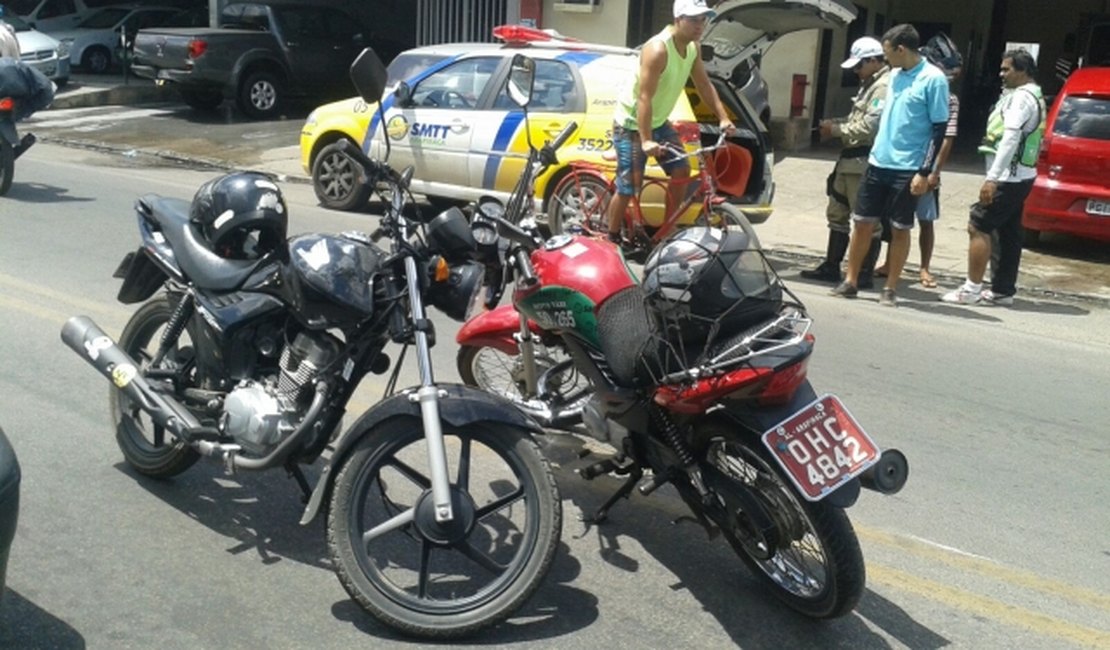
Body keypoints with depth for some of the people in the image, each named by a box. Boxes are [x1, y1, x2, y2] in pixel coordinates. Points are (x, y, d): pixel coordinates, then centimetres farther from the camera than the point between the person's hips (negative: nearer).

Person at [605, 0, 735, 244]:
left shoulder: (694, 47, -3)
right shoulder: (658, 49, -29)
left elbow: (704, 84, 6)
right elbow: (644, 98, -32)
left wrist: (723, 118, -3)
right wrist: (646, 141, -38)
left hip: (659, 121, 8)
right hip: (631, 123, -8)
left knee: (681, 171, 5)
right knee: (628, 187, -8)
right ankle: (612, 239, 9)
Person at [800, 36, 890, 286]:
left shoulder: (885, 87, -14)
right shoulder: (869, 85, 19)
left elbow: (869, 128, -21)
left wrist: (837, 130, -10)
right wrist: (837, 125, 8)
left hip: (865, 162, -11)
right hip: (851, 159, 11)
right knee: (837, 213, 16)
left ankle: (863, 274, 1)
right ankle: (831, 266, 24)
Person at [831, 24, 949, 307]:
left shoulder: (934, 79, -10)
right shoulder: (895, 75, 11)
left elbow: (939, 129, -11)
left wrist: (925, 172, -16)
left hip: (907, 169, -6)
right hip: (878, 162, 6)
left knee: (900, 229, 3)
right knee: (862, 222, 6)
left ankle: (890, 289, 10)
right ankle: (850, 281, 15)